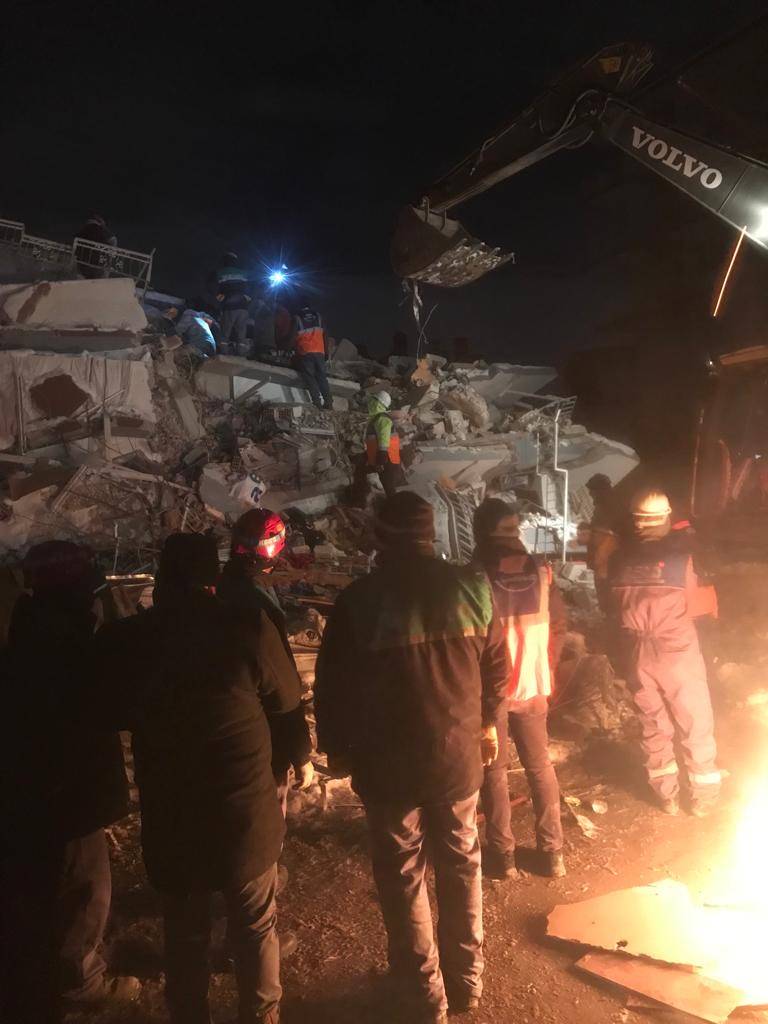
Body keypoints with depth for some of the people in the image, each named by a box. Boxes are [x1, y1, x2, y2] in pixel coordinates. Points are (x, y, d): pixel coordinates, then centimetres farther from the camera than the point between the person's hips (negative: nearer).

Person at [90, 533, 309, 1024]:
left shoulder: (123, 639, -12)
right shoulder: (248, 628, -20)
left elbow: (112, 713, 7)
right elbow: (287, 698, -3)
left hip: (168, 815, 2)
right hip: (245, 810, -2)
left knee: (184, 932, 23)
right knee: (255, 927, 21)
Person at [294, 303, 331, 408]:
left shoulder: (298, 319, 5)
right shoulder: (318, 317, 15)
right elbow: (324, 335, 16)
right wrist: (325, 352, 22)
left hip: (305, 352, -3)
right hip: (320, 352, 3)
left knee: (309, 377, -3)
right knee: (322, 376, 6)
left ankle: (317, 402, -17)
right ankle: (328, 402, -5)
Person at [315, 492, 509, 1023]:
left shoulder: (359, 600, -16)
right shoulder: (473, 587, -8)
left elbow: (334, 685, -9)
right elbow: (498, 667, 2)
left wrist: (337, 748, 7)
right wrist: (487, 723, 18)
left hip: (388, 763, -3)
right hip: (458, 754, 3)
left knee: (403, 876, 16)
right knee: (462, 865, 22)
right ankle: (467, 980, 39)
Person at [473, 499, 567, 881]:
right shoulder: (540, 573, -6)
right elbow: (558, 627, 3)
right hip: (532, 686, 4)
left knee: (493, 770, 12)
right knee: (540, 766, 18)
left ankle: (502, 854, 21)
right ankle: (552, 851, 26)